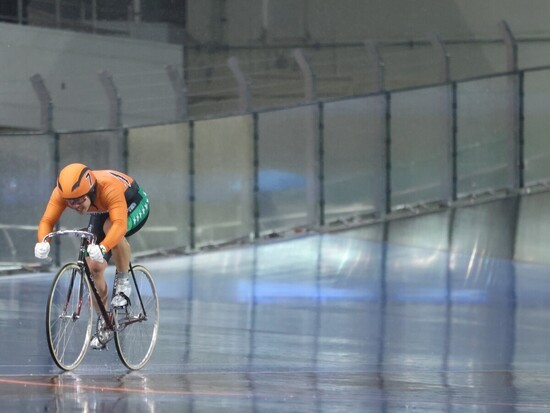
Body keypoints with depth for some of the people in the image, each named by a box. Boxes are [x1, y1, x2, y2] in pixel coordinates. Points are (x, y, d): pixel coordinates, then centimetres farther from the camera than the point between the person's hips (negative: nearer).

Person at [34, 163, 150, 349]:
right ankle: (103, 323, 15)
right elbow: (47, 221, -34)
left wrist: (102, 248, -72)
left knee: (110, 228, -39)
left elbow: (120, 224, -55)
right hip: (102, 212, 5)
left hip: (134, 205, -5)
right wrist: (43, 243, -56)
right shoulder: (61, 193, -30)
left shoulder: (110, 188, -44)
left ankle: (123, 281, -14)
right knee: (94, 268, -7)